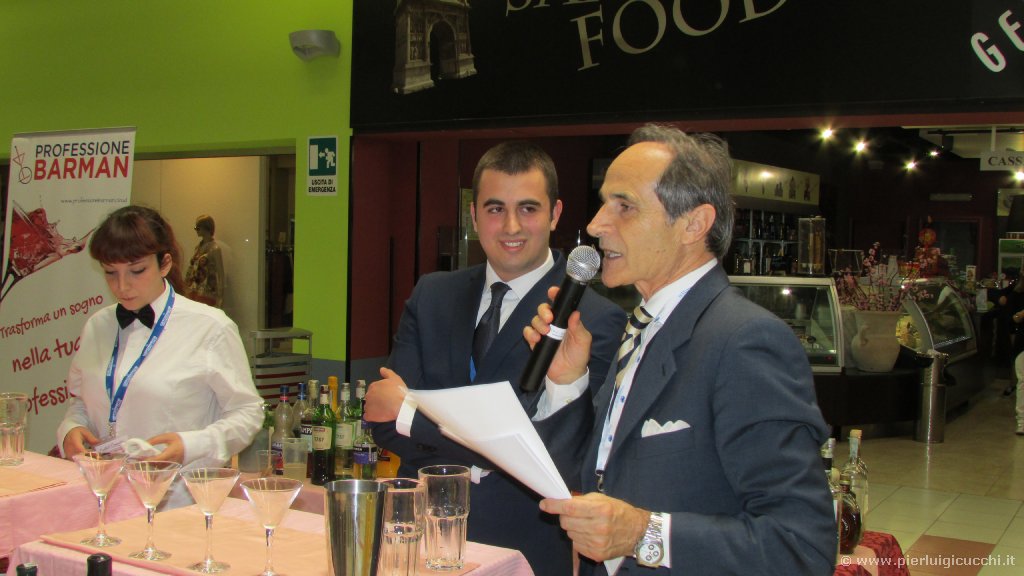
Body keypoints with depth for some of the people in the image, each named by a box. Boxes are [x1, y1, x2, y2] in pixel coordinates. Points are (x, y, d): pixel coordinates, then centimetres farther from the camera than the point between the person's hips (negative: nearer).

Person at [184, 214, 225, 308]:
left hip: (207, 293, -7)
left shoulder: (214, 248, -10)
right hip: (193, 292, 7)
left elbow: (220, 273, -12)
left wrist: (219, 297, -14)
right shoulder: (199, 246, 11)